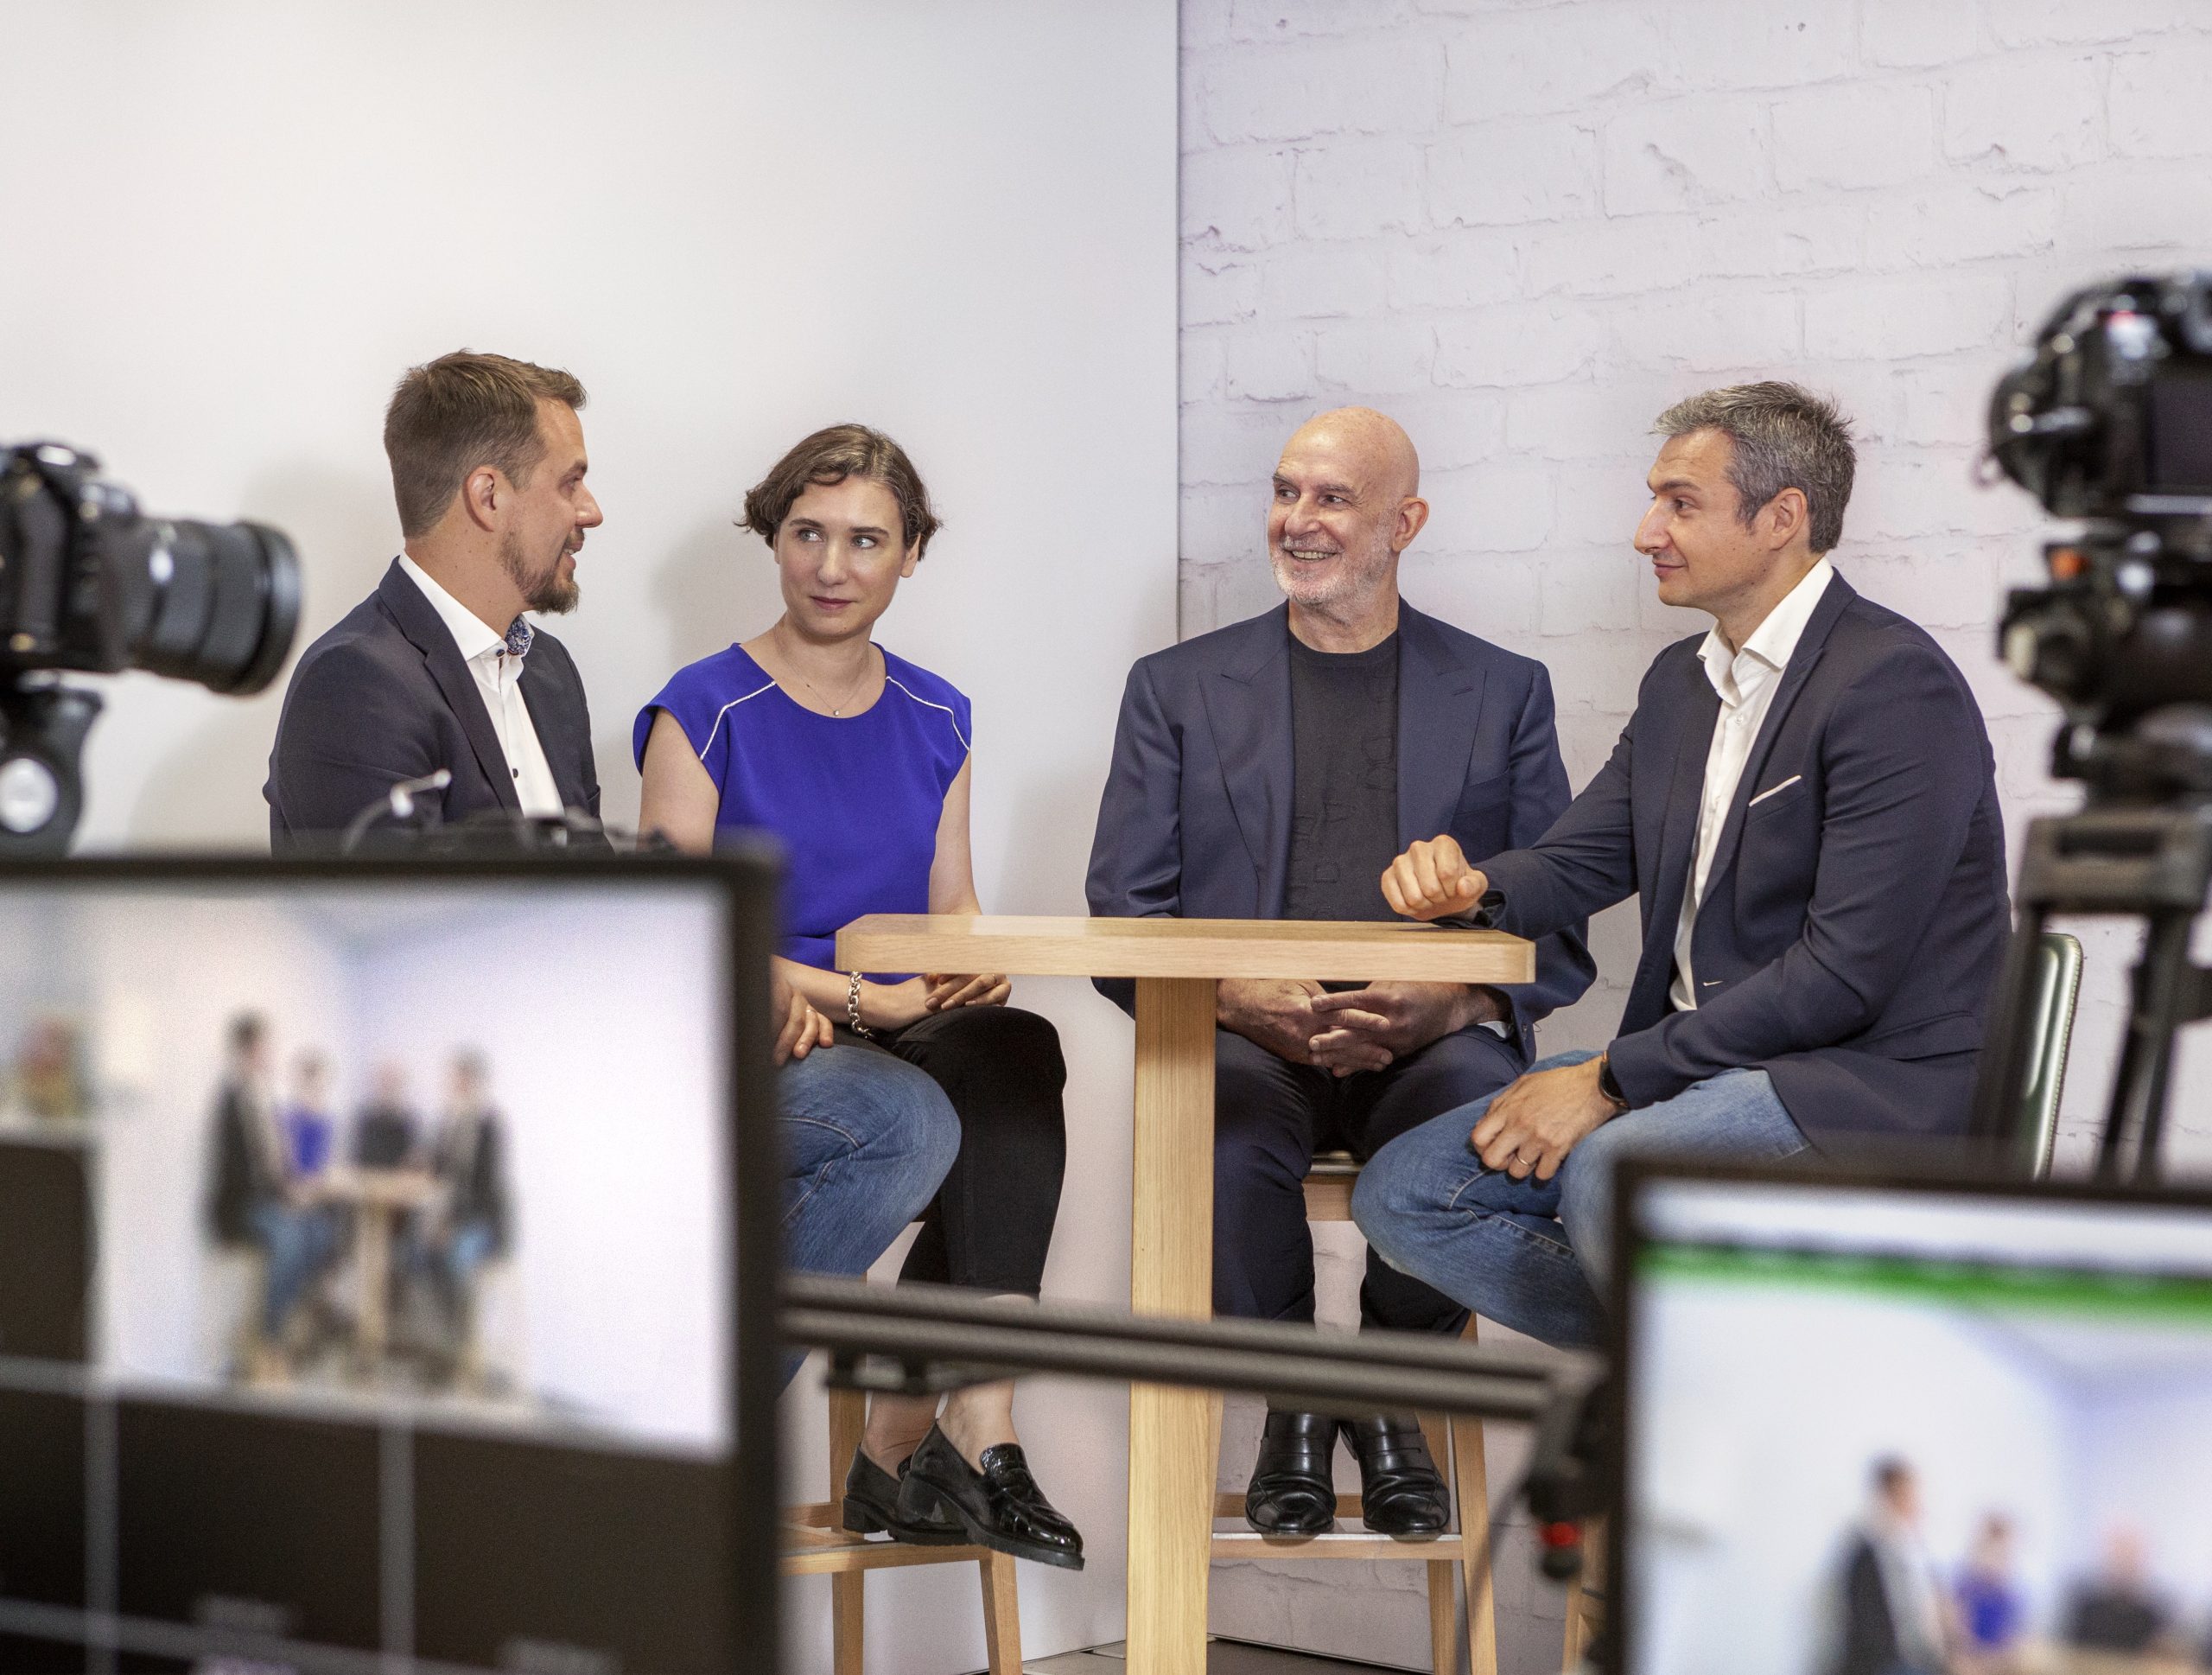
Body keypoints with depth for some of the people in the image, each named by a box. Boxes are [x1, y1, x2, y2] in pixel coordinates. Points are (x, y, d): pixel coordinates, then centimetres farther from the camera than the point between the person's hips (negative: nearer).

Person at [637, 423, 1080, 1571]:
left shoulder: (935, 722, 16)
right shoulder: (705, 712, 0)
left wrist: (978, 971, -7)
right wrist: (853, 998, -18)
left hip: (908, 1034, 4)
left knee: (1015, 1052, -30)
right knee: (906, 1114, -36)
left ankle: (903, 1444, -30)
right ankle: (970, 1436, -25)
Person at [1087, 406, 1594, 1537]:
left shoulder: (1503, 693, 16)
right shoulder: (1178, 689, 16)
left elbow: (1556, 934, 8)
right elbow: (1123, 918, 7)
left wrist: (1440, 1008, -14)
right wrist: (1243, 999, -14)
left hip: (1431, 1046, 0)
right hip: (1242, 1040, 0)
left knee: (1488, 1109, -35)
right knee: (1225, 1113, -35)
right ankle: (1290, 1402, -10)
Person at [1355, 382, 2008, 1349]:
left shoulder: (1895, 682, -15)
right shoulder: (1681, 682, 14)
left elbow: (1845, 971, -21)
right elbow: (1580, 860, 19)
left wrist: (1609, 1080, -20)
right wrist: (1469, 886, -7)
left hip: (1869, 1085, -9)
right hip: (1704, 1069, 9)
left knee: (1611, 1171, -36)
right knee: (1400, 1195, -2)